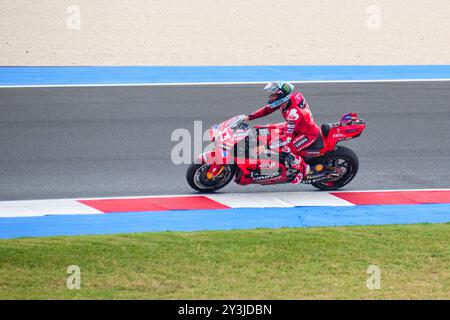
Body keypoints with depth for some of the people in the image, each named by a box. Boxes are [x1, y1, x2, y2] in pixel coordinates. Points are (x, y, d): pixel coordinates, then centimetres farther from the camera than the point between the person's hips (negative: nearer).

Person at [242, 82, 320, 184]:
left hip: (309, 133, -10)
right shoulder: (285, 101, -11)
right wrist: (248, 117, -6)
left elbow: (288, 137, -38)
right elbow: (267, 109, 2)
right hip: (297, 129, 10)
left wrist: (268, 145, -41)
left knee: (286, 150, -29)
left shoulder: (293, 111, -36)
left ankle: (302, 169, -3)